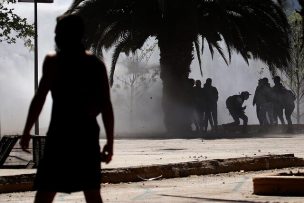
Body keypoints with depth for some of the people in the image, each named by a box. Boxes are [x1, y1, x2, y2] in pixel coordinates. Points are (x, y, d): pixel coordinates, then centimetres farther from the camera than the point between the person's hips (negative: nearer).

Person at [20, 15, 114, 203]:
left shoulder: (54, 61, -3)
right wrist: (110, 142, 9)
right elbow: (106, 106, 6)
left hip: (61, 134, -5)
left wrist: (27, 132, -6)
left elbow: (40, 98, -11)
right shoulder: (96, 64, 10)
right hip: (88, 133, 5)